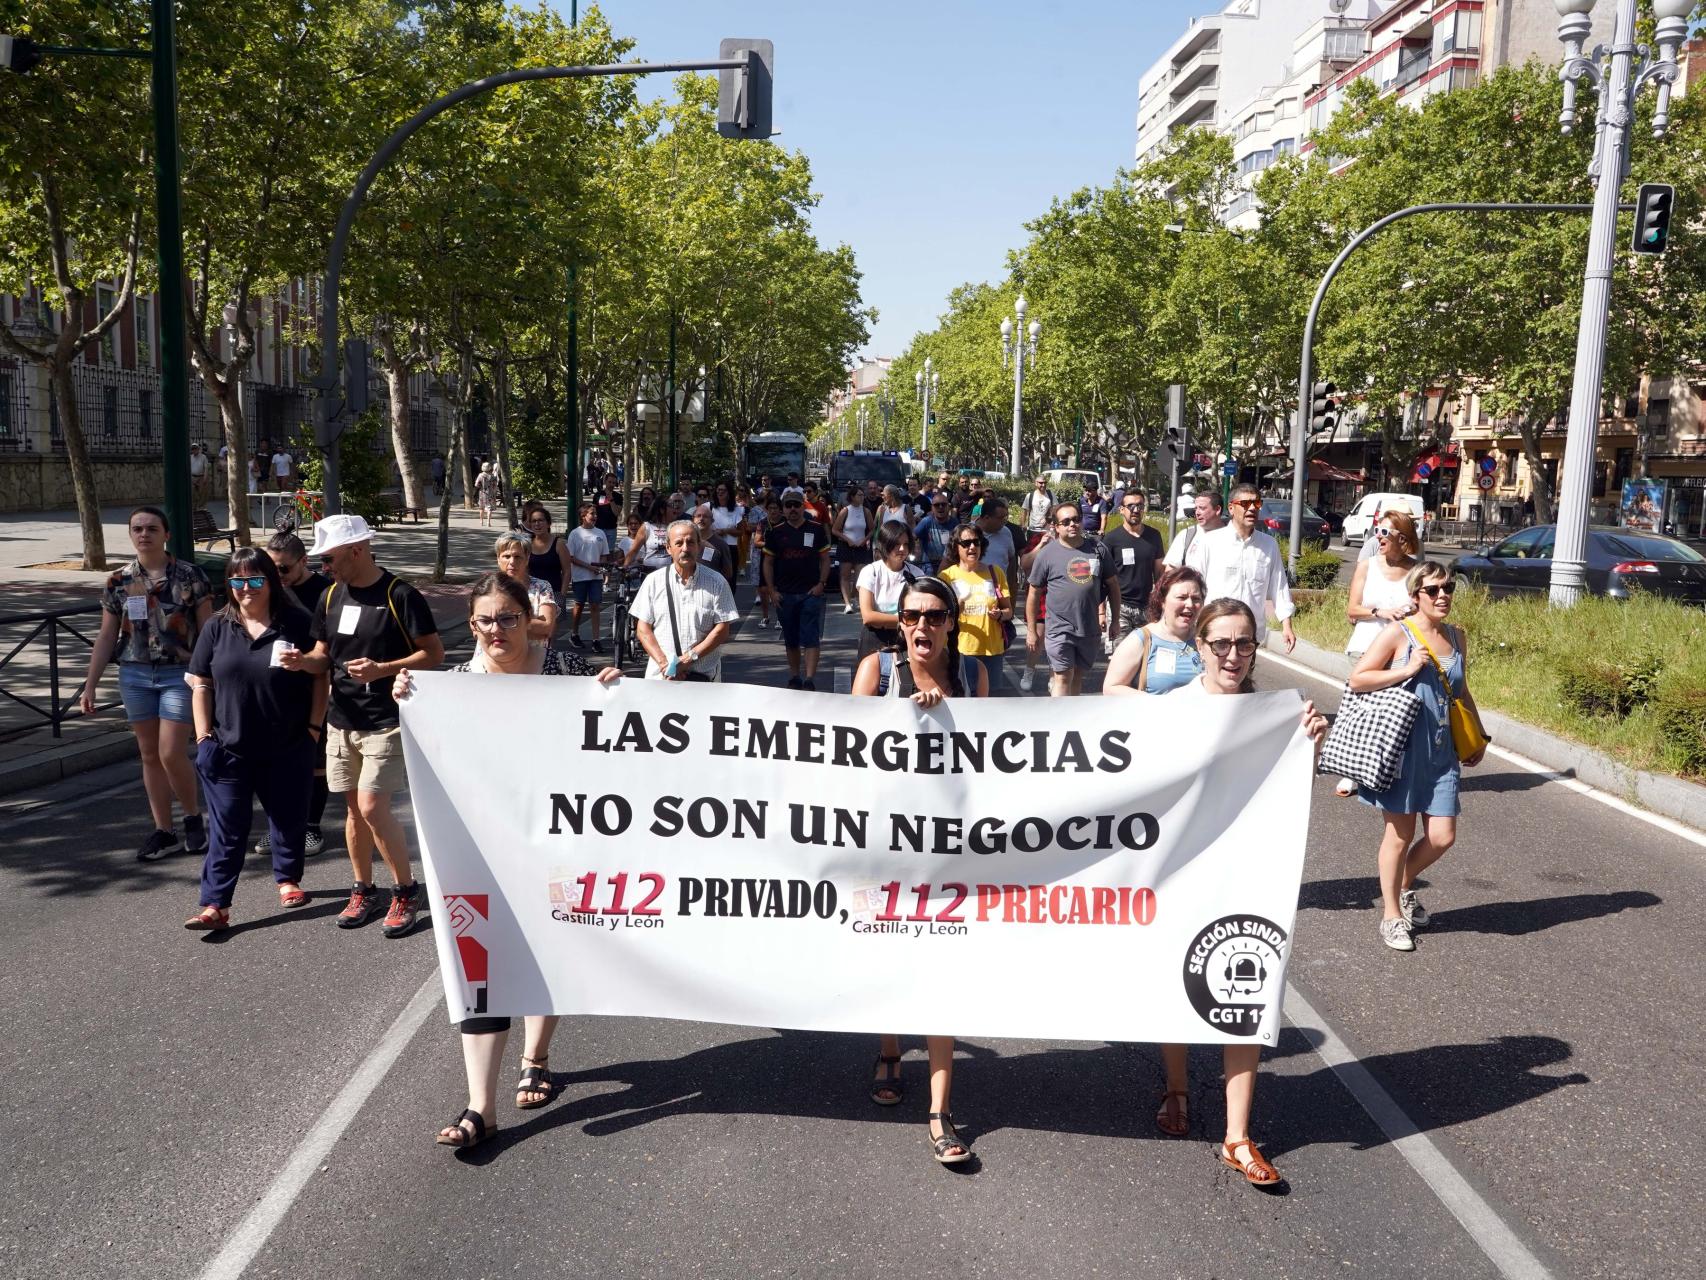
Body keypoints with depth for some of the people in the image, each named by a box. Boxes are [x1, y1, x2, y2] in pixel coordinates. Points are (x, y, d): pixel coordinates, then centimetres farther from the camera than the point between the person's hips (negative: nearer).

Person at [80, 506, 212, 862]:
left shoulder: (189, 575, -5)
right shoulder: (118, 581, 5)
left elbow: (207, 630, -3)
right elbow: (106, 637, 9)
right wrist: (90, 685, 6)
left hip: (180, 674, -4)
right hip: (134, 675, 4)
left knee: (171, 754, -8)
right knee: (149, 755, 9)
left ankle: (194, 817, 16)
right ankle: (164, 831, 18)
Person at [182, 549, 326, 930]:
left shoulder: (298, 624, -4)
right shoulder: (217, 628, 2)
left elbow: (320, 678, 0)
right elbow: (201, 685, 6)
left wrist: (314, 728, -3)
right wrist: (204, 736, -1)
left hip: (288, 749, -1)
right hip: (229, 750, 1)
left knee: (288, 819, 14)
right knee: (226, 828, 3)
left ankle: (288, 879, 35)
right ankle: (215, 905, 6)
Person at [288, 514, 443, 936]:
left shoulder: (399, 595, -12)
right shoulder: (331, 597, 8)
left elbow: (434, 652, -11)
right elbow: (324, 655, 16)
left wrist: (383, 669, -23)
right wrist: (303, 661, -7)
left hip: (386, 721, -6)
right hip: (342, 719, 6)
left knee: (372, 806, -12)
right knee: (353, 807, 11)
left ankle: (407, 891, 3)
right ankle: (363, 891, 24)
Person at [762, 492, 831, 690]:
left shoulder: (816, 530, 1)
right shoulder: (775, 532, 5)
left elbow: (825, 559, 4)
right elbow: (768, 562, 7)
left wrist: (821, 583, -8)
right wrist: (771, 590, 0)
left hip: (811, 593, -2)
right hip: (785, 595, 2)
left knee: (810, 638, -7)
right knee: (791, 640, 11)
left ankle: (810, 679, -11)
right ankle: (794, 678, 22)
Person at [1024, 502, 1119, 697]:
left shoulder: (1098, 549, 4)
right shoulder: (1047, 553, -5)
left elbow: (1112, 584, 12)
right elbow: (1033, 594, -1)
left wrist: (1115, 620, 10)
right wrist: (1031, 631, -2)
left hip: (1089, 629, 4)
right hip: (1059, 629, -4)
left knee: (1077, 675, 15)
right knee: (1063, 677, -6)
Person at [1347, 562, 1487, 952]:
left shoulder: (1457, 637, 10)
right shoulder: (1398, 635, -8)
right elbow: (1356, 680, -10)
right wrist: (1407, 670, -17)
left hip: (1441, 750, 5)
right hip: (1402, 746, -5)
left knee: (1442, 836, 2)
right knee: (1401, 833, 2)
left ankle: (1403, 886, 30)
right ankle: (1391, 915, 16)